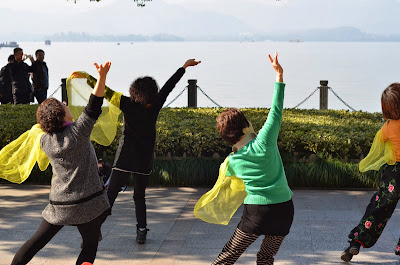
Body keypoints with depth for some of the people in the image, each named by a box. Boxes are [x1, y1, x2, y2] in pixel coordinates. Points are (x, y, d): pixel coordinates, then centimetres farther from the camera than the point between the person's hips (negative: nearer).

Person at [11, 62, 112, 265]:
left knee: (38, 240, 17)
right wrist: (101, 77, -35)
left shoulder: (45, 141, 0)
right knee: (90, 247, 10)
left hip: (59, 204, 4)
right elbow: (93, 108, -24)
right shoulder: (77, 132, -16)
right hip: (88, 202, -4)